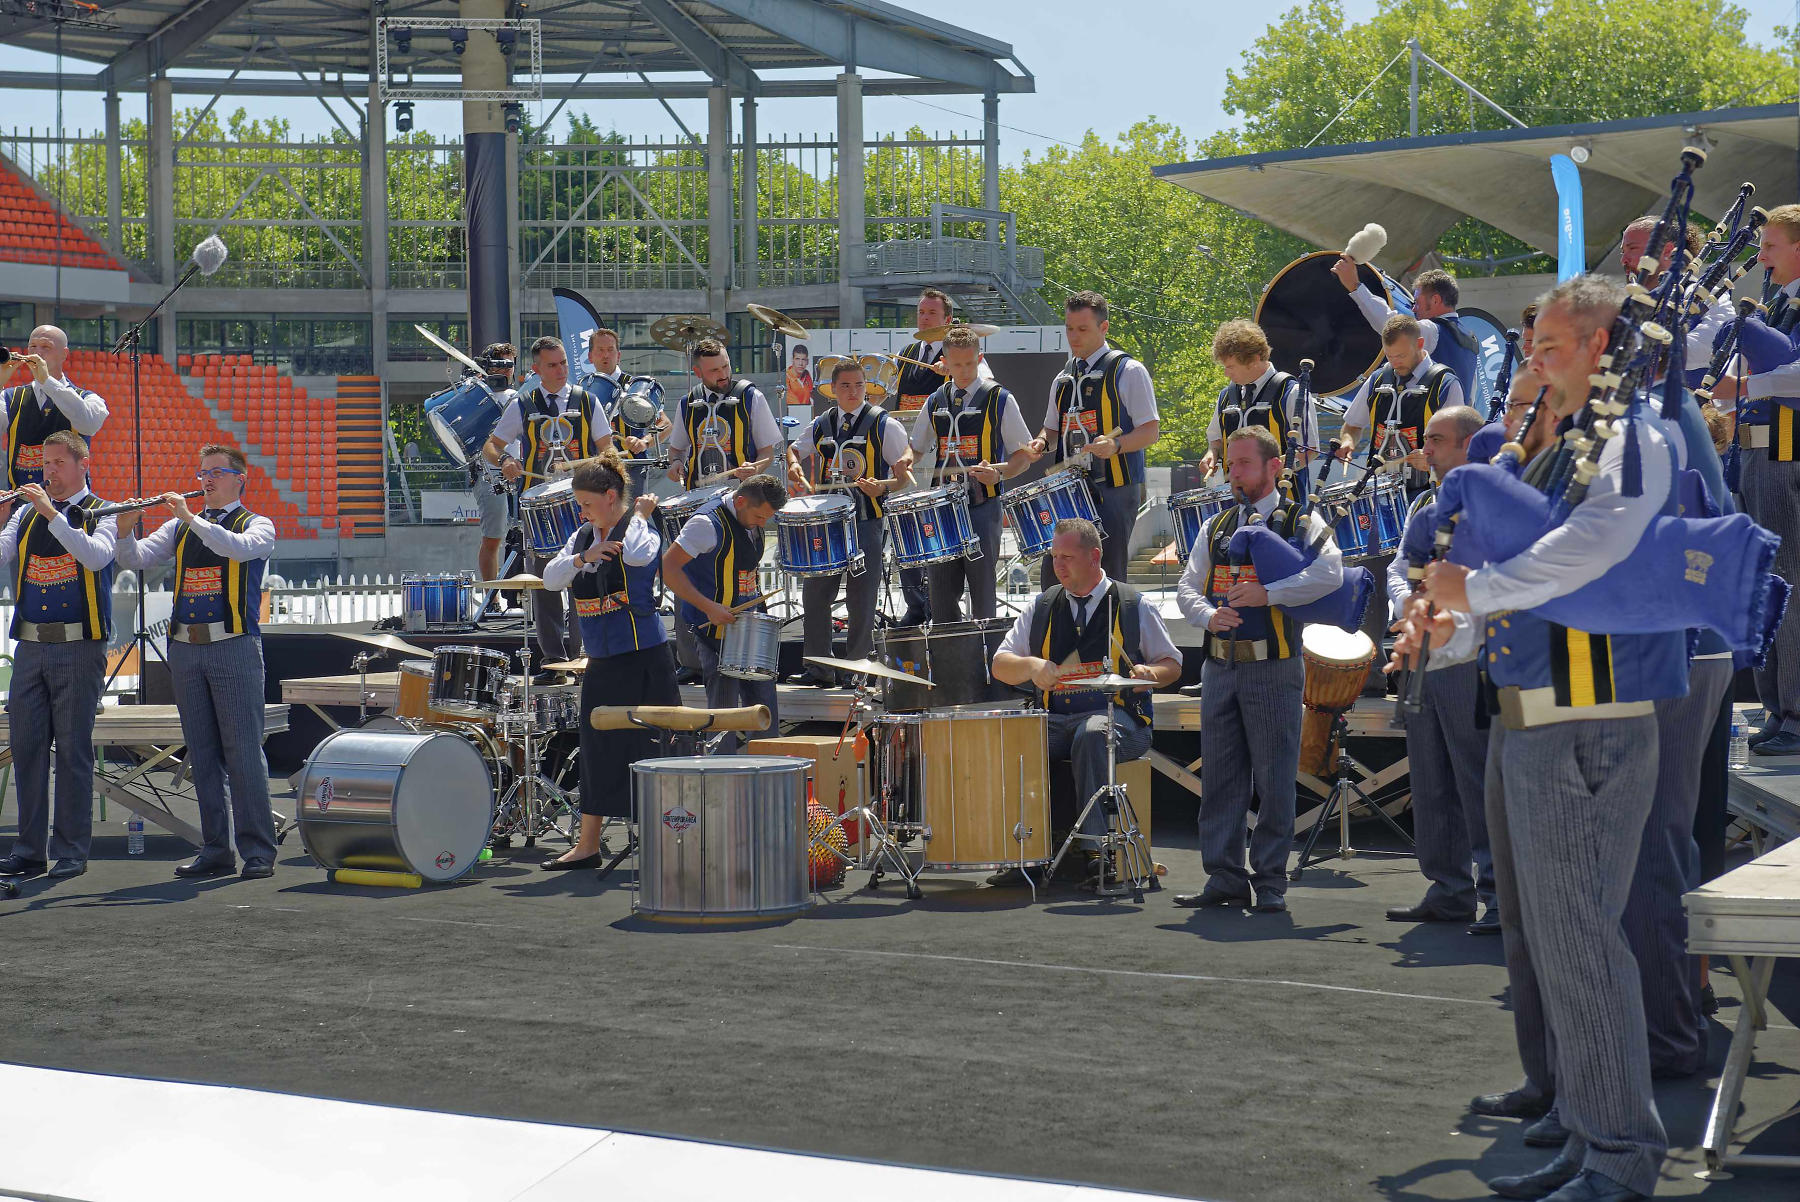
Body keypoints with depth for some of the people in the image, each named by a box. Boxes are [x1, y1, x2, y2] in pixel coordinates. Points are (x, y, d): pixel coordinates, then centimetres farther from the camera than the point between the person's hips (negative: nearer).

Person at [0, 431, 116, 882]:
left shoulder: (98, 513, 0)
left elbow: (97, 557, -21)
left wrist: (52, 513, -24)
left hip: (79, 648, -5)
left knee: (73, 750, -3)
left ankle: (71, 853, 3)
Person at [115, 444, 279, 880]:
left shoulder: (258, 525, 4)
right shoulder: (179, 528, 17)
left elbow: (240, 548, -19)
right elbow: (136, 559, 6)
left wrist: (191, 518, -21)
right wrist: (126, 531, -13)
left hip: (234, 647, -5)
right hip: (185, 648, 5)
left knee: (243, 752, -7)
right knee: (202, 755, 7)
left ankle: (259, 851, -3)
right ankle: (215, 850, 13)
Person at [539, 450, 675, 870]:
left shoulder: (639, 530, -8)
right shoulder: (583, 537, 12)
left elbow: (637, 555, -32)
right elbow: (550, 579, 2)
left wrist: (640, 515, -15)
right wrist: (583, 558, -14)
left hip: (643, 659, -7)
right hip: (601, 662, 7)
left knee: (651, 749, -4)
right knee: (599, 751, 12)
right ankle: (587, 845, 19)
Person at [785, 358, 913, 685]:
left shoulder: (883, 425, -2)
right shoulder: (821, 424, 11)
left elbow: (904, 476, -2)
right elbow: (794, 450, 28)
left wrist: (882, 487, -22)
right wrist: (795, 467, 5)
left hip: (867, 522, -4)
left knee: (861, 601, -2)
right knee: (814, 594, 3)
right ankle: (819, 668, 12)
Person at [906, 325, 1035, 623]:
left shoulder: (999, 400, -1)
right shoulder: (935, 402, 12)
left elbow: (1024, 455, 0)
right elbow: (916, 446, 23)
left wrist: (999, 473, -19)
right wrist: (907, 460, 0)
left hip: (982, 505, -4)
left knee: (982, 589, -3)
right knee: (941, 588, 7)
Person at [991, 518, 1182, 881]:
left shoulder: (1134, 605, 5)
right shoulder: (1043, 606, 14)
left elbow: (1172, 664, 11)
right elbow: (1000, 666, 13)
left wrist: (1150, 673, -12)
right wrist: (1030, 666, -10)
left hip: (1117, 715, -3)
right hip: (1056, 719, 3)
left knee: (1092, 734, -38)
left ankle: (1092, 846, -35)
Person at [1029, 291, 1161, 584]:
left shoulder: (1128, 371, -3)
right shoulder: (1064, 379, 17)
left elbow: (1151, 430, -6)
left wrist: (1115, 445, -25)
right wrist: (1042, 442, 2)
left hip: (1113, 491, -6)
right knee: (1053, 576, 3)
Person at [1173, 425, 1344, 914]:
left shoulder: (1302, 522, 2)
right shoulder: (1215, 528, 18)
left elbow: (1330, 573, -16)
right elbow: (1187, 586, 14)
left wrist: (1269, 592, -22)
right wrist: (1209, 615, -8)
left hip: (1273, 668, -5)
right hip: (1219, 667, 5)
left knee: (1273, 777, -3)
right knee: (1219, 774, 6)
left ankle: (1270, 881, 3)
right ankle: (1225, 876, 12)